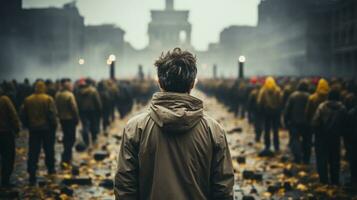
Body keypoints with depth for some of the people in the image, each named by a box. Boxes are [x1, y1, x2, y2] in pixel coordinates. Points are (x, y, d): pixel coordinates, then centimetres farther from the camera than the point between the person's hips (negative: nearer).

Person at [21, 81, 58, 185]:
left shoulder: (27, 100, 1)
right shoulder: (48, 99, -10)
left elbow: (23, 115, 5)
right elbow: (52, 114, -13)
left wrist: (27, 126, 15)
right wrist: (54, 126, -1)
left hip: (33, 129, 2)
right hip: (47, 128, -2)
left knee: (33, 153, 1)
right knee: (49, 150, 17)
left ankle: (32, 176, -5)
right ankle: (50, 169, 30)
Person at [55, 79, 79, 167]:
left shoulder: (58, 95, 3)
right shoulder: (69, 95, -19)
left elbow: (57, 107, 7)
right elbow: (74, 108, -18)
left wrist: (59, 116, 15)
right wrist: (77, 118, -7)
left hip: (62, 119, 8)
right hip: (70, 119, -7)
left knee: (66, 137, 20)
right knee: (71, 139, -3)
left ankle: (68, 158, 31)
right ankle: (65, 159, -12)